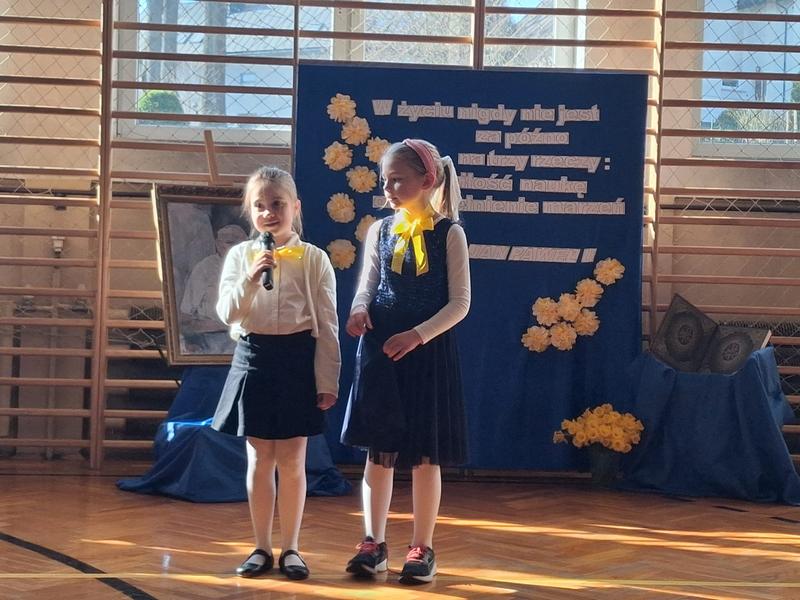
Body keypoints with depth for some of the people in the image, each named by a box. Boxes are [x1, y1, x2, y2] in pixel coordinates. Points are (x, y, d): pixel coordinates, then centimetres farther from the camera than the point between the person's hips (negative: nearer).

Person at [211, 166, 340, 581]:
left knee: (291, 460, 4)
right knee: (259, 459, 8)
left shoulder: (313, 258, -2)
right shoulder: (240, 256, 4)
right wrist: (251, 278, -19)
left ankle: (290, 548, 15)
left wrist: (327, 382, -4)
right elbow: (228, 314, -3)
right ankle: (262, 547, 17)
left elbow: (327, 326, -2)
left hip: (297, 360, -1)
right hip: (254, 359, 2)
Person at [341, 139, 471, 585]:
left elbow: (460, 303, -7)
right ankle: (375, 543, 16)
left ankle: (423, 547, 14)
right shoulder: (380, 231, 7)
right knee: (379, 450, 7)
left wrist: (418, 335, -19)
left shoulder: (449, 233, -5)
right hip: (379, 350, 3)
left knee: (425, 454, 4)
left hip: (428, 351, -3)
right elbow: (367, 284, 11)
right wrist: (360, 309, -12)